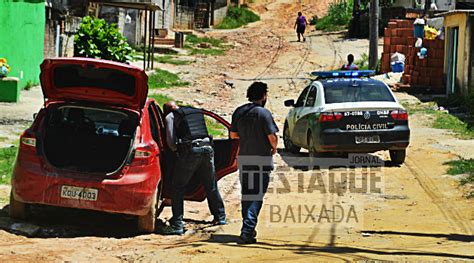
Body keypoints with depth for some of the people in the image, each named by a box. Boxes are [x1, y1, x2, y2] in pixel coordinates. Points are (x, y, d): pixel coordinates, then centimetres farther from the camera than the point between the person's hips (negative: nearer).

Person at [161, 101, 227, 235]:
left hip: (190, 151, -5)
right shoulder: (198, 112, 25)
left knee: (178, 188, 2)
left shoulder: (171, 117, 9)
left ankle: (177, 224, -4)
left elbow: (170, 140, 3)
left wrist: (176, 150, 23)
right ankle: (220, 217, 33)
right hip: (207, 148, 5)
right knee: (211, 186, 21)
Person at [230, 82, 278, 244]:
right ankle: (247, 231, -12)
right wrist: (274, 147, 5)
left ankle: (248, 229, 25)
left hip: (243, 157, 5)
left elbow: (233, 135, 12)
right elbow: (272, 136, -16)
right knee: (257, 195, -3)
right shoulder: (264, 113, -13)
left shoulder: (239, 112, 4)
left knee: (246, 193, 18)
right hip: (261, 159, -5)